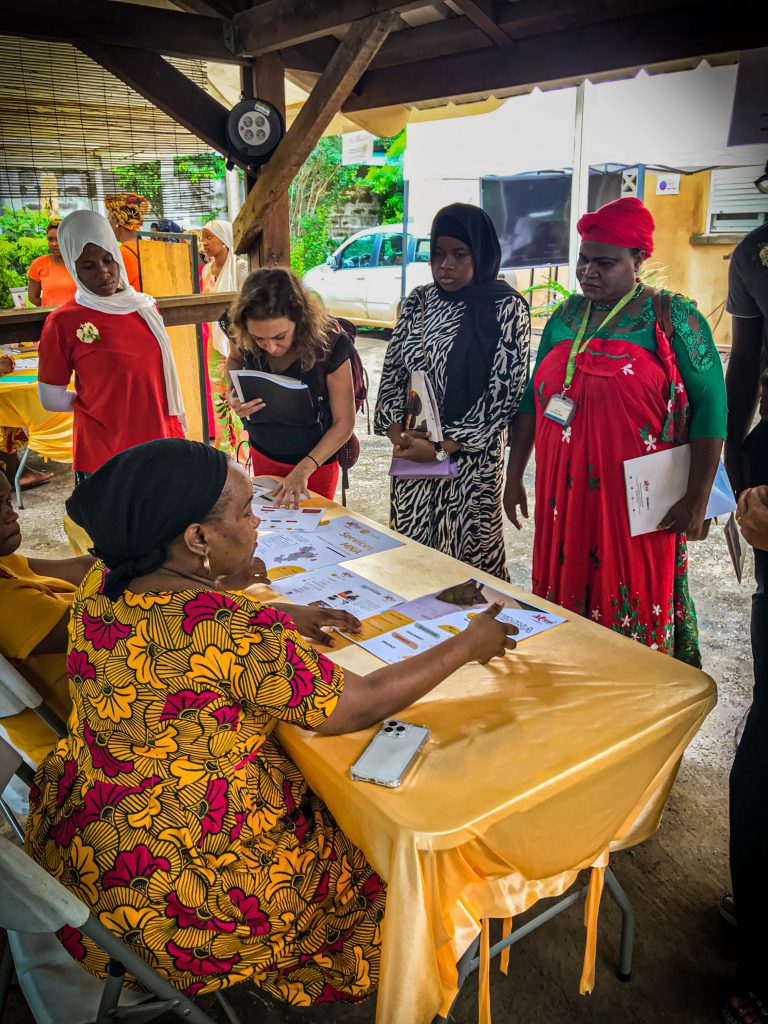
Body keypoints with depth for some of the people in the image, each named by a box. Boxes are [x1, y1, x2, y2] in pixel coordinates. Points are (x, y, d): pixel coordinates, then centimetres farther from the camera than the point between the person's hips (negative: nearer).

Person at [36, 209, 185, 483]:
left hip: (164, 446, 4)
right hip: (102, 457, -4)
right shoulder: (62, 323, -7)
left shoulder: (145, 308, 7)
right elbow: (51, 399, -1)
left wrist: (177, 431, 11)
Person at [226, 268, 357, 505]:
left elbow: (344, 423, -21)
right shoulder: (242, 337, -20)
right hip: (262, 454, 3)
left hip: (315, 462, -3)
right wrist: (232, 393, -16)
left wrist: (303, 469, -31)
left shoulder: (329, 344, -28)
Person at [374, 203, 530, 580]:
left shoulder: (506, 310, -7)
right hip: (412, 451, 5)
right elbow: (392, 371, 10)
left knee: (465, 555, 4)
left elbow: (503, 395, -12)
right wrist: (397, 431, -6)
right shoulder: (417, 302, 8)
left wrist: (441, 448, -14)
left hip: (471, 458, -4)